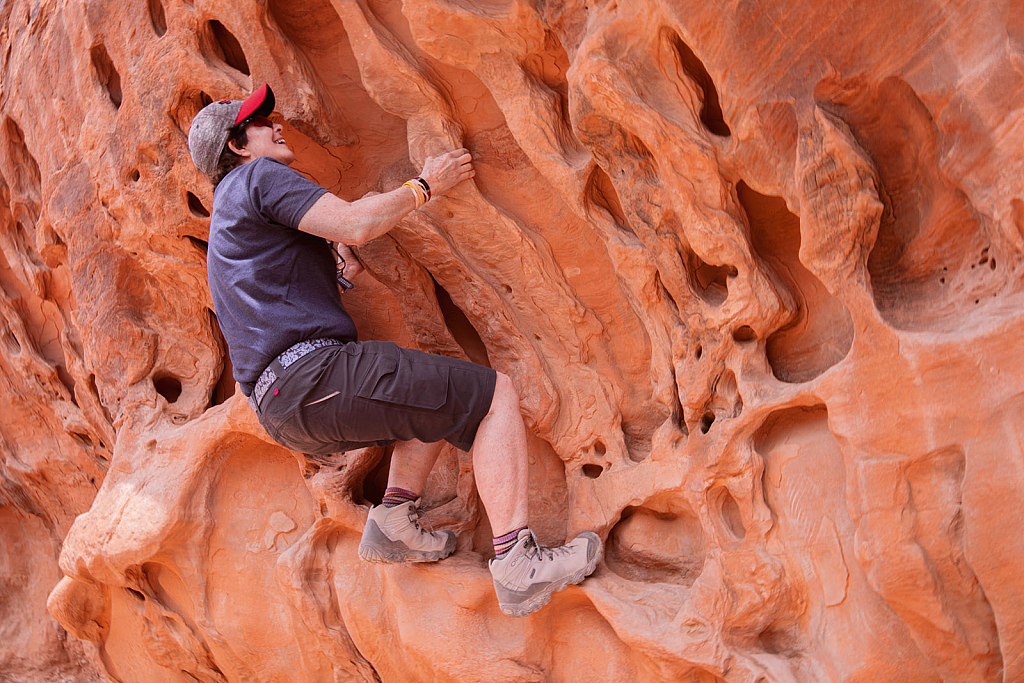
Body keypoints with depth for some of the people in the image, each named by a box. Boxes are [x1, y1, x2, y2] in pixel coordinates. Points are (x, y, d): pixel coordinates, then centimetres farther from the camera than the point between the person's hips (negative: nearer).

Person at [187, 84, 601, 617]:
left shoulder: (224, 232, 31)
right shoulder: (258, 176, 0)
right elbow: (355, 224, -14)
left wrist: (342, 266, 16)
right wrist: (425, 186, 1)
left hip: (284, 409, 10)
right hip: (315, 374, -10)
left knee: (444, 396, 28)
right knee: (494, 394, -9)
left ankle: (395, 519, 13)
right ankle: (516, 566, -17)